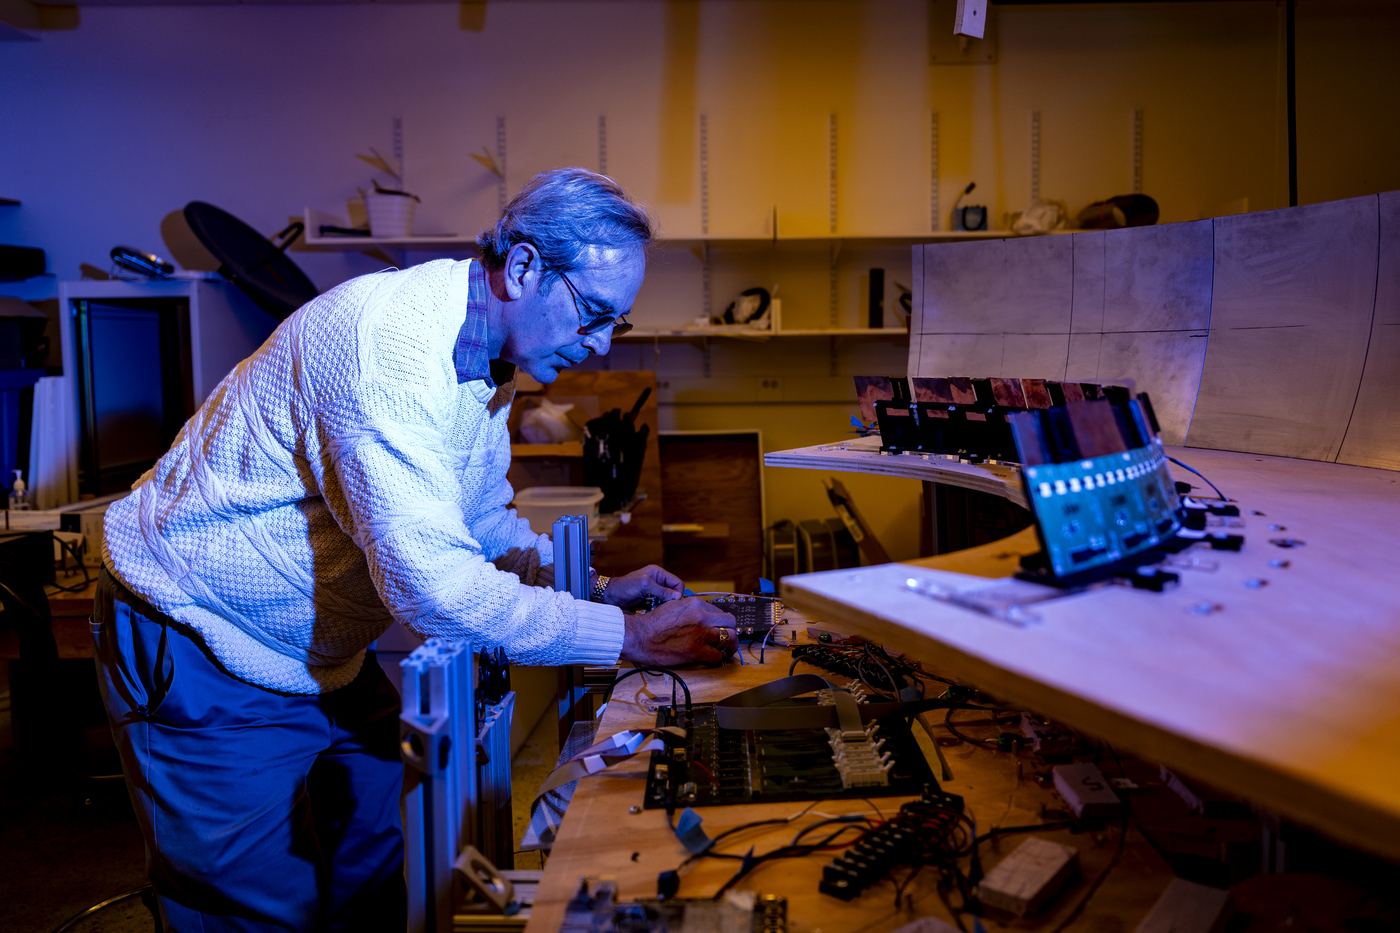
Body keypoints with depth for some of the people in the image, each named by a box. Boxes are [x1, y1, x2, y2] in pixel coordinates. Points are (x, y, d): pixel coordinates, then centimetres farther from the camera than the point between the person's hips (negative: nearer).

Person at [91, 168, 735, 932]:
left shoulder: (485, 360, 1)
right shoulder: (392, 339, -31)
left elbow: (481, 520, 14)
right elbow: (430, 584, -36)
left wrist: (595, 587, 1)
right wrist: (626, 637, -29)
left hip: (322, 654, 9)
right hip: (201, 649, -8)